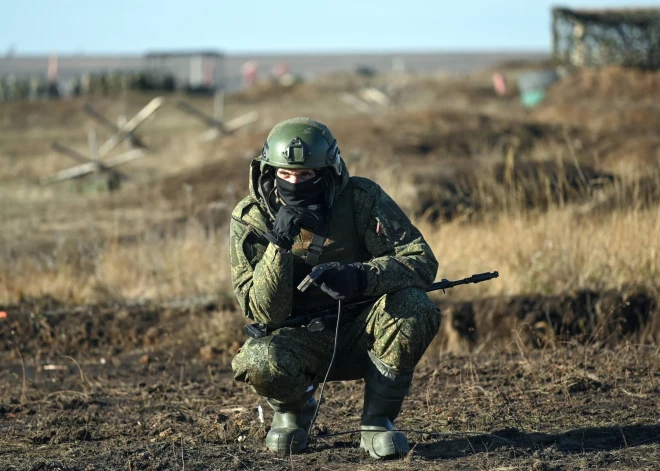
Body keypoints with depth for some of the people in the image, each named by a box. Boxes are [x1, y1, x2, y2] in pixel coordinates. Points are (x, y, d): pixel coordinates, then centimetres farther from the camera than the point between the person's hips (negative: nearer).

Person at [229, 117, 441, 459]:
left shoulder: (361, 199, -15)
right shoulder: (250, 219, -13)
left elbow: (423, 262, -20)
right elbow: (264, 313, -18)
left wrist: (362, 276, -39)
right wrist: (279, 244, -34)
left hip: (360, 333, 0)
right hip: (301, 339, 0)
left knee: (413, 308, -30)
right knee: (259, 362, -34)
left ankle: (377, 420, -10)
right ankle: (292, 410, 5)